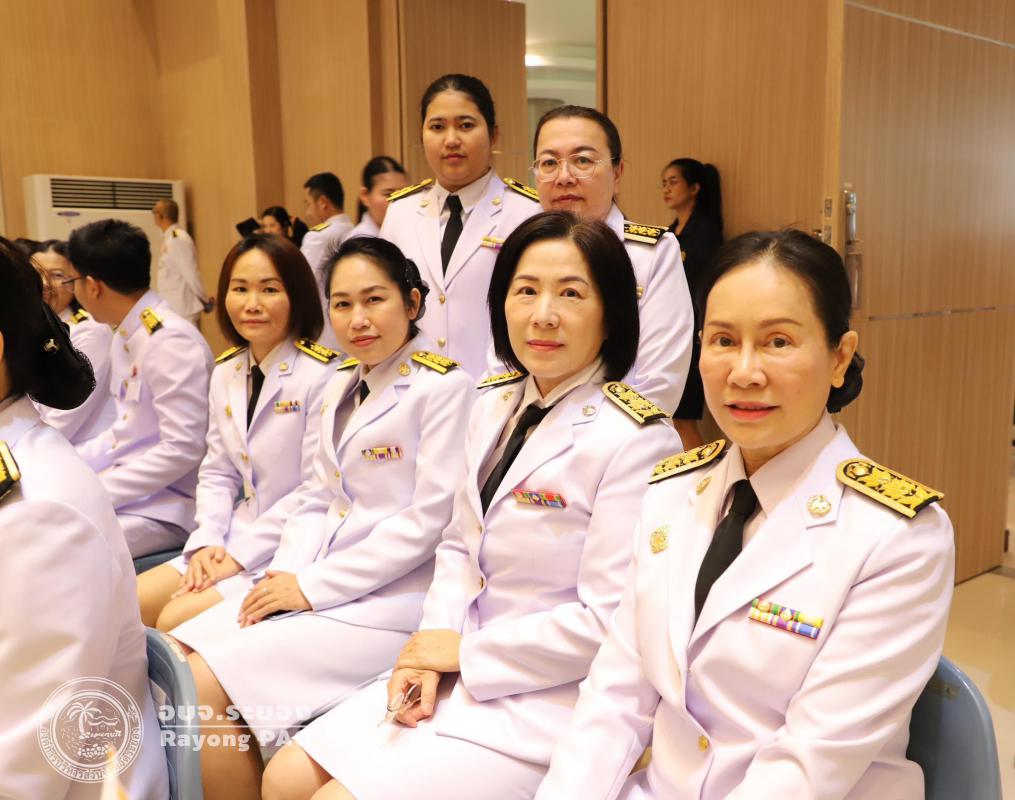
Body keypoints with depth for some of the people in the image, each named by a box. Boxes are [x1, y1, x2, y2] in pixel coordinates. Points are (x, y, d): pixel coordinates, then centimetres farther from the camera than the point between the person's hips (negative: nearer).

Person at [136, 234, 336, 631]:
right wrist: (207, 541, -5)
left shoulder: (320, 375, -15)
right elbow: (217, 472, 11)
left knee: (175, 621, -19)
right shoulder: (225, 373, 8)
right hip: (232, 541, 7)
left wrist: (242, 553, -16)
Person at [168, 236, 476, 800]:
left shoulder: (445, 386, -10)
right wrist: (285, 573, -4)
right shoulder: (341, 388, 15)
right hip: (313, 585, 8)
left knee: (205, 685, -17)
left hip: (392, 599, -7)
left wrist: (313, 585, -14)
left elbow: (430, 517, -16)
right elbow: (318, 498, 15)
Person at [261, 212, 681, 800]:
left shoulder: (634, 440, -19)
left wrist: (466, 650, -12)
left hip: (551, 700, -7)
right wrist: (431, 648, -6)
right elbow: (461, 547, 10)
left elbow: (610, 621, -21)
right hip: (461, 671, 7)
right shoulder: (496, 407, 6)